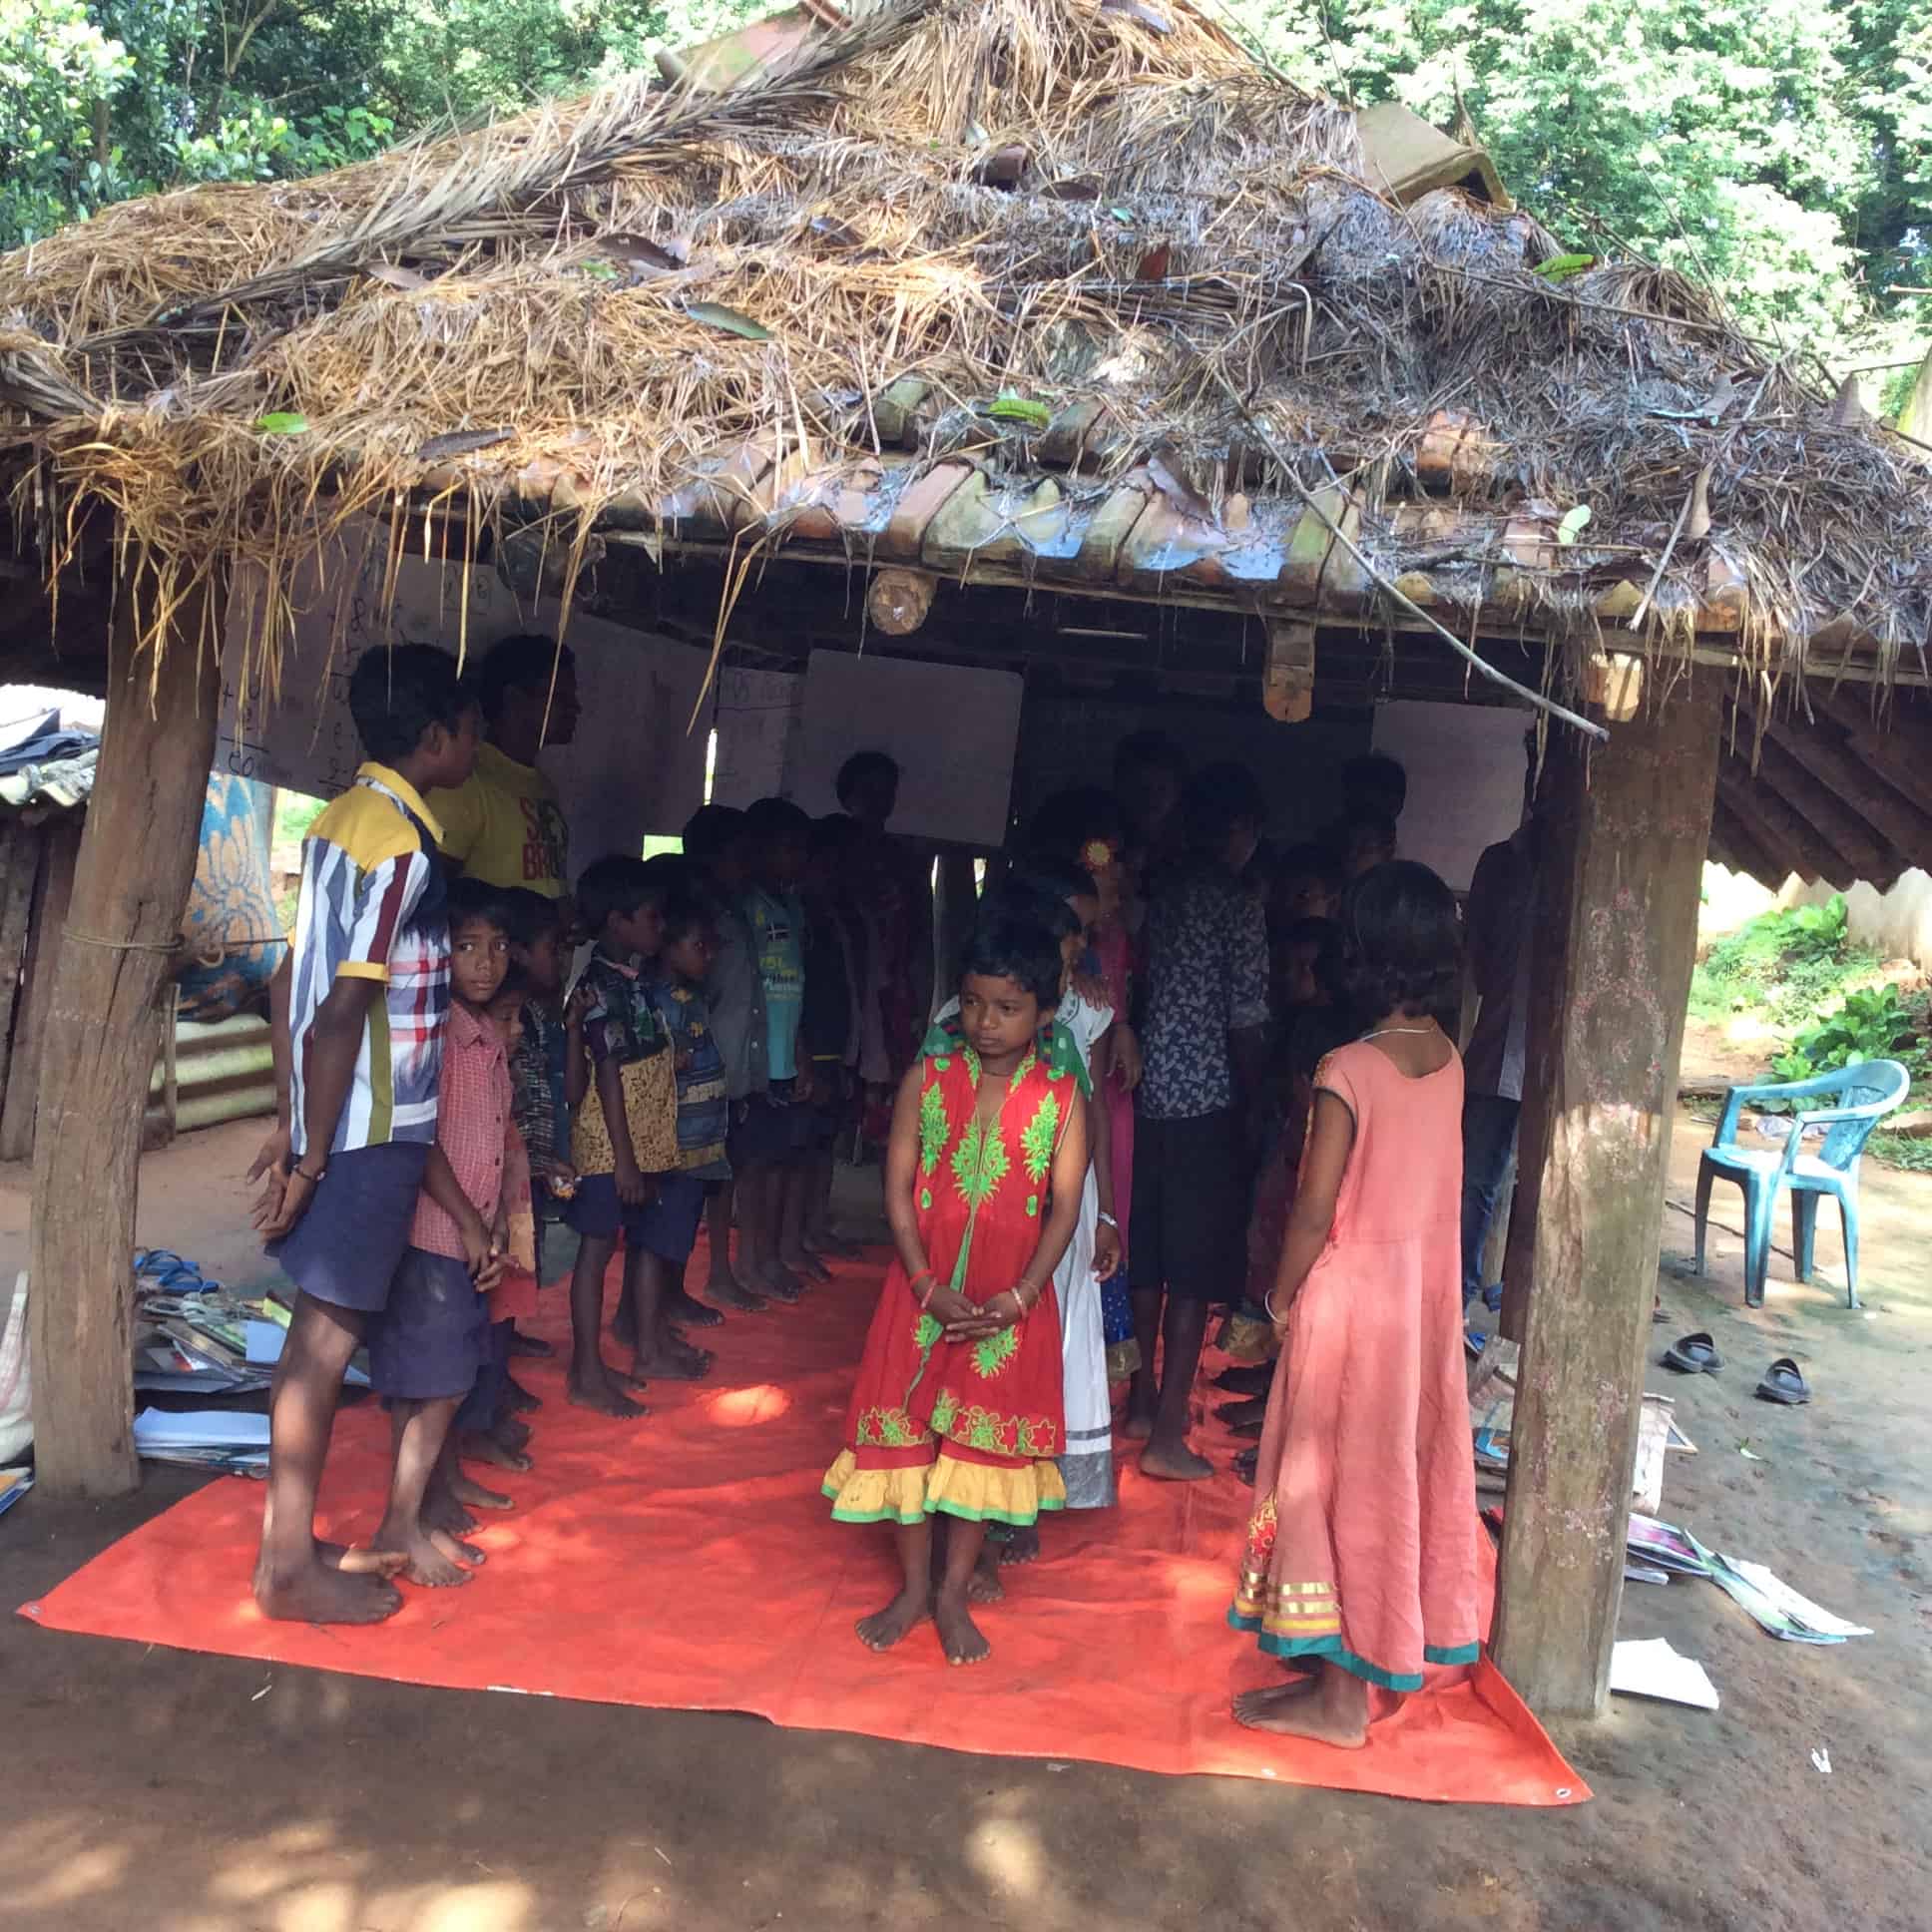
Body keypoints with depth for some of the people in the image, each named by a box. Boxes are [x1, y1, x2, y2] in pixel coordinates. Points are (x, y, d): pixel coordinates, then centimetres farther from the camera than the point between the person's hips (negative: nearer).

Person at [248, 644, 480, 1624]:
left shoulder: (343, 817, 10)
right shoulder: (401, 844, -18)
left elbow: (290, 982, 13)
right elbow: (341, 1014, -22)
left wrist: (293, 1123, 16)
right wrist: (312, 1158, -16)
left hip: (333, 1123, 9)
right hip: (371, 1132, -9)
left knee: (321, 1326, 16)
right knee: (329, 1334, 1)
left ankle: (292, 1540, 29)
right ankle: (291, 1567, 14)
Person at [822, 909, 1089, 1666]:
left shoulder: (1060, 1095, -6)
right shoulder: (928, 1078, -5)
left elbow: (1064, 1206, -7)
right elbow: (897, 1189, -6)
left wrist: (1018, 1297, -16)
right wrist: (929, 1286, -14)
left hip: (1011, 1299, 0)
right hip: (925, 1286, 1)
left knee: (982, 1437, 9)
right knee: (908, 1428, 8)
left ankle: (953, 1594, 26)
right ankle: (913, 1588, 27)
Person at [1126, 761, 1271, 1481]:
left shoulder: (1160, 897, 7)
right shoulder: (1238, 908, -11)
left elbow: (1141, 995, 10)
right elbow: (1246, 1023, -11)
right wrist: (1253, 1098, 2)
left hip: (1149, 1097, 7)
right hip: (1206, 1104, -7)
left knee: (1147, 1260, 17)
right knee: (1194, 1275, 1)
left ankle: (1144, 1402, 30)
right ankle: (1166, 1436, 5)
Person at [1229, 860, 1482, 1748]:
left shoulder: (1349, 1070, -22)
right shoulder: (1448, 1060, -1)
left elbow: (1314, 1212, -19)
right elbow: (1424, 1177, 6)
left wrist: (1281, 1297, -5)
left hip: (1353, 1295, -7)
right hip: (1428, 1290, 7)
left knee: (1342, 1478, 5)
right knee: (1406, 1464, 19)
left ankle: (1339, 1693, 15)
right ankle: (1400, 1647, 36)